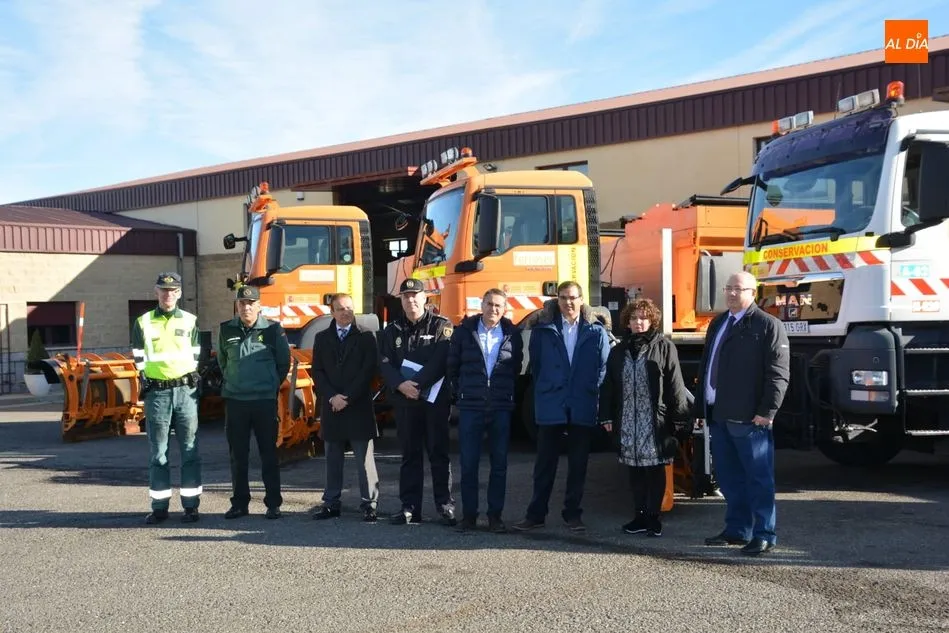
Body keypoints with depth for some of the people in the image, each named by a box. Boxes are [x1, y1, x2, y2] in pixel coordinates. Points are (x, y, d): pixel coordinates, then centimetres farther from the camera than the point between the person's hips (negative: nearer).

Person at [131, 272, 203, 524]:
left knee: (189, 449, 2)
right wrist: (145, 379, -1)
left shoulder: (189, 321, 8)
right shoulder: (143, 323, 7)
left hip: (185, 390, 0)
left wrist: (194, 380, 0)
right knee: (157, 451, 4)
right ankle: (159, 506, 11)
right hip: (157, 392, 0)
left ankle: (190, 505, 8)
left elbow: (196, 356, 11)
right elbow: (139, 358, 9)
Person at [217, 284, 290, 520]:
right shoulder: (226, 330, 5)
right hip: (235, 401, 3)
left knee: (269, 453, 3)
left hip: (265, 401, -2)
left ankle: (273, 503, 9)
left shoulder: (273, 329, -2)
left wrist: (272, 385, 8)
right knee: (237, 454, 7)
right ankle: (239, 503, 16)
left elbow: (284, 362, 7)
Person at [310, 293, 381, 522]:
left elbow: (368, 371, -6)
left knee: (364, 458, -2)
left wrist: (347, 398, -11)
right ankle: (331, 503, 14)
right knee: (332, 458, 8)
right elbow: (317, 371, 7)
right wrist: (332, 397, -7)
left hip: (359, 407, -3)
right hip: (331, 407, 3)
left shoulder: (366, 337, 1)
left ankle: (369, 504, 2)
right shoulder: (322, 338, 12)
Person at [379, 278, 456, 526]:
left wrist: (417, 384, -19)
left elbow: (440, 362, -11)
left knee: (438, 453, -1)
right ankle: (410, 507, 11)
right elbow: (386, 365, 3)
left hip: (435, 399, -3)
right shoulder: (393, 331, 12)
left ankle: (446, 505, 5)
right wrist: (401, 385, -16)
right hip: (404, 401, 3)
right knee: (410, 454, 8)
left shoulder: (441, 326, 0)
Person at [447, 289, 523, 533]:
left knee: (499, 464, 6)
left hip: (502, 408, 1)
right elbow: (452, 366, 9)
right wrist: (460, 392, 7)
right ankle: (468, 514, 13)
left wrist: (506, 392, 10)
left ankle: (495, 515, 15)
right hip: (470, 407, 0)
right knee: (468, 463, 3)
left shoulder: (512, 334, 3)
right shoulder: (464, 331, 2)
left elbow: (517, 367, 13)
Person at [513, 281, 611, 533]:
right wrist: (543, 393, 5)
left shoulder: (596, 331, 4)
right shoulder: (543, 329, 4)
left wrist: (593, 393, -1)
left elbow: (603, 367, 4)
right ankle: (536, 514, 13)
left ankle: (572, 514, 18)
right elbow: (535, 365, 8)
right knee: (545, 462, 5)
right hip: (551, 406, 0)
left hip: (583, 407, 0)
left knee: (578, 463, 8)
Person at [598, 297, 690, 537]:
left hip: (655, 421, -4)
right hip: (628, 421, 4)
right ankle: (640, 516, 18)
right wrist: (607, 416, 6)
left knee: (655, 469, 2)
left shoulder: (664, 347, -1)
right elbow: (609, 386, 12)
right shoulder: (619, 351, 13)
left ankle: (653, 517, 10)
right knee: (635, 470, 10)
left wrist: (679, 415, -11)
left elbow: (675, 384, -6)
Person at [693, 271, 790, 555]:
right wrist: (700, 408, 17)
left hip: (749, 418, -8)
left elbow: (778, 373, -12)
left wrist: (767, 411, -19)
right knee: (729, 477, 14)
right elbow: (705, 366, 21)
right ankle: (737, 529, 24)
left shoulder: (768, 325, -5)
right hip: (719, 415, 8)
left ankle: (764, 535, 6)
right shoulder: (717, 323, 18)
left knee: (758, 478, 0)